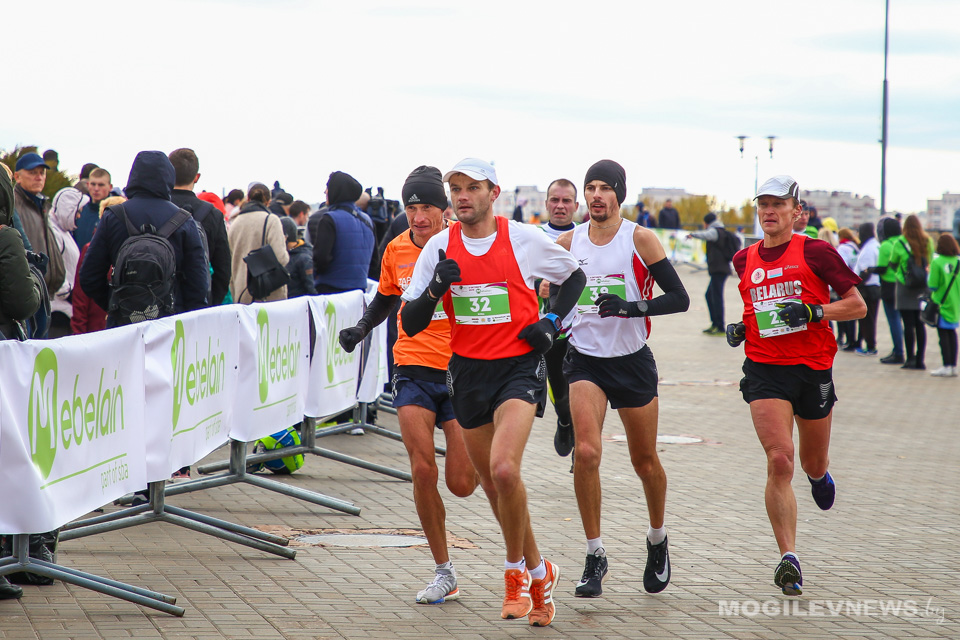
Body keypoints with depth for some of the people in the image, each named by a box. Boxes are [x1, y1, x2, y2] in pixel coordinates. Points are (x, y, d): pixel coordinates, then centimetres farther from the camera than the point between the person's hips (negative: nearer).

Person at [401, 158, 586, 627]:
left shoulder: (524, 239, -6)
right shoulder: (439, 247, 1)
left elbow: (574, 277, 12)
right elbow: (411, 324, 0)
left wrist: (552, 323, -2)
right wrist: (436, 288, -18)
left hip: (519, 365, -4)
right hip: (467, 372, 4)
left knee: (504, 469, -25)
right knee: (493, 483, 11)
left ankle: (516, 571, -4)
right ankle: (539, 575, 31)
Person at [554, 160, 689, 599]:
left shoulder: (639, 239, -7)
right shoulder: (567, 243, 2)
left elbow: (679, 298, -10)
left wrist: (632, 307, -24)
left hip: (633, 361, -1)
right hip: (585, 361, 1)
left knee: (644, 460, 10)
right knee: (586, 452, -19)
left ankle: (657, 541, 37)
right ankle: (595, 556, -9)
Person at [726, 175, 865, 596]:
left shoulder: (815, 252, -4)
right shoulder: (743, 260, 9)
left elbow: (857, 306, -3)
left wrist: (814, 312, -17)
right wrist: (738, 329, 7)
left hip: (813, 370, -1)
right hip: (765, 371, 1)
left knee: (813, 463, 15)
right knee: (779, 460, -16)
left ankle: (818, 475, 56)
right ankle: (788, 558, -16)